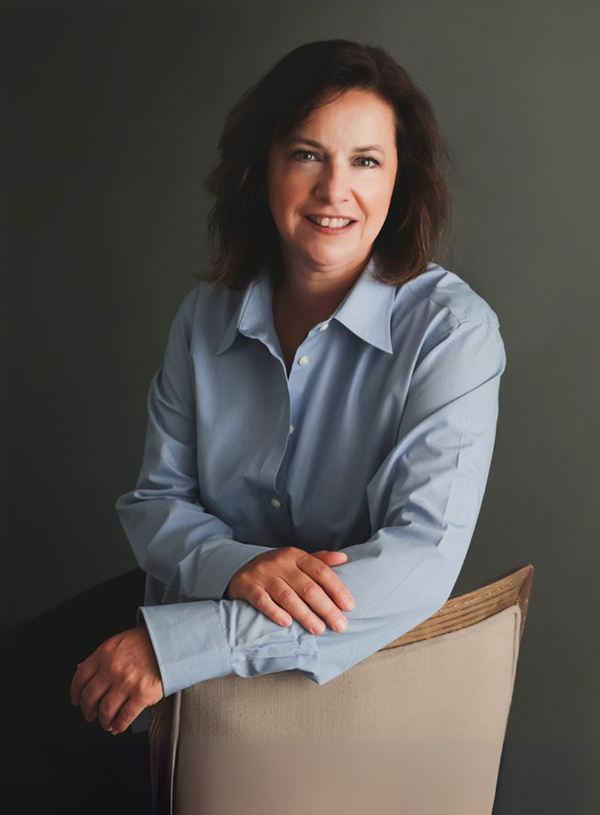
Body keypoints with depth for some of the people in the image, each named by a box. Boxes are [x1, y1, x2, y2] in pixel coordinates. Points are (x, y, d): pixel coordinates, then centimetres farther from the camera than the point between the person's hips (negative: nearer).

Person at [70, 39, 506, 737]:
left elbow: (423, 559, -20)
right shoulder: (206, 318, 3)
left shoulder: (451, 329, -11)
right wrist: (237, 566, -20)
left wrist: (178, 644, -27)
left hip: (367, 672, -1)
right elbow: (154, 502, 4)